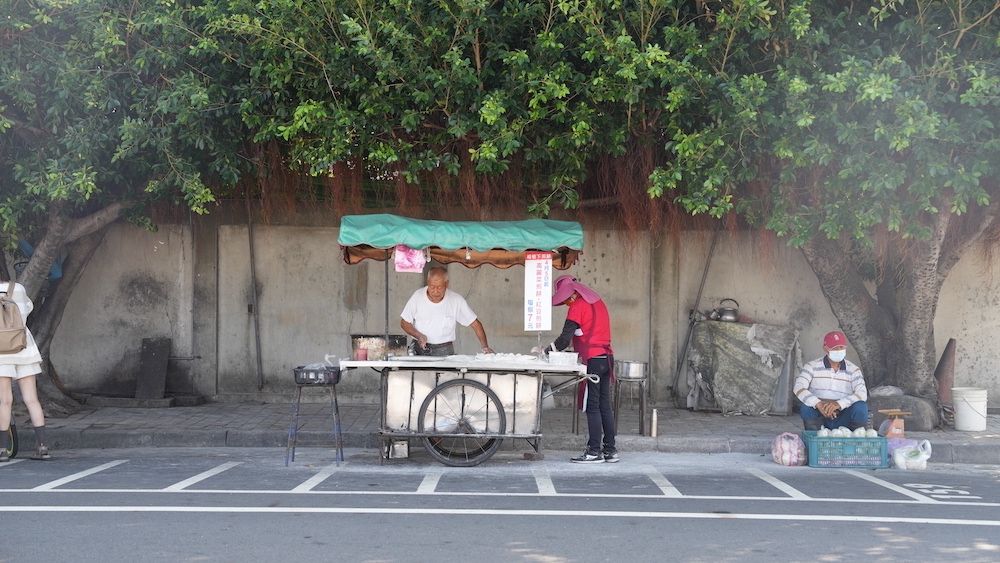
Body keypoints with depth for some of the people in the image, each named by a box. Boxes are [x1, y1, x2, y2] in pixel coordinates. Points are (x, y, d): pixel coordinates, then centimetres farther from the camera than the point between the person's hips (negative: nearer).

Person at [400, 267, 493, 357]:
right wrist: (419, 335, -10)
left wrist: (484, 346, -10)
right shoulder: (418, 296, -1)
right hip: (419, 349, 0)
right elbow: (404, 323, 7)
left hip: (444, 351, 0)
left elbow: (475, 323, 3)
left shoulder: (457, 300, -2)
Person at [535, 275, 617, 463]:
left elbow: (565, 339, -12)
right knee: (605, 405, 10)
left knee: (592, 407, -5)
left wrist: (544, 351, -3)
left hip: (593, 360, -8)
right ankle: (610, 450, 10)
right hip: (607, 357, 8)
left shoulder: (577, 307, -9)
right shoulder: (597, 302, 17)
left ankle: (594, 452, -5)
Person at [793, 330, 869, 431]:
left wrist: (839, 404, -32)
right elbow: (798, 387, -15)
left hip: (843, 419, 1)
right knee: (807, 405, -31)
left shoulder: (853, 370, 4)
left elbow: (862, 394, -12)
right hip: (819, 417, -1)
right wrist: (818, 404, -34)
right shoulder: (812, 366, 1)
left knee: (860, 406, -27)